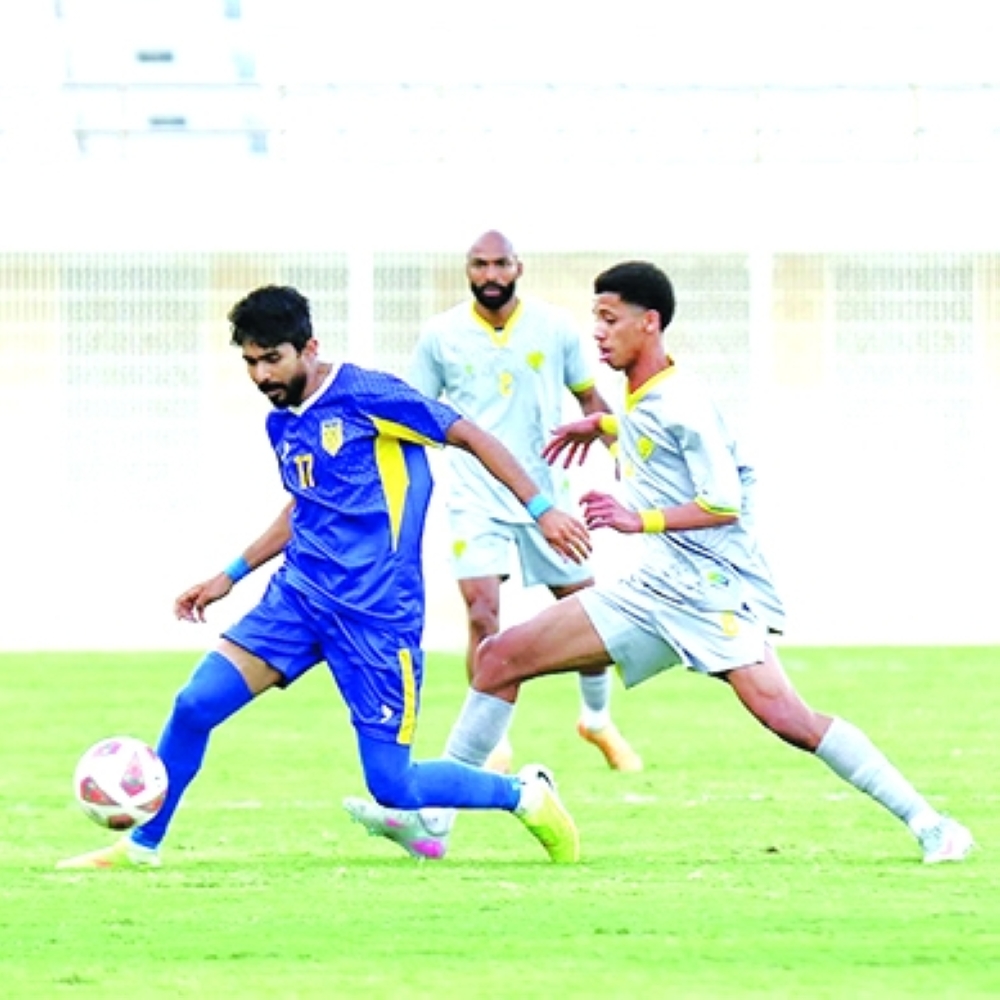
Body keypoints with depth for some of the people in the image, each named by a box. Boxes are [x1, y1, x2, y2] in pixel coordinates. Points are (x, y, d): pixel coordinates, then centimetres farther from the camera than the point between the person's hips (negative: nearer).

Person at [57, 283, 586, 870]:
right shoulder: (282, 424, 11)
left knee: (392, 787, -7)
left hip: (377, 614, -6)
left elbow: (471, 437, -7)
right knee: (195, 704, -8)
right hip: (300, 595, 6)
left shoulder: (366, 395, -11)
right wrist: (232, 575, 28)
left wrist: (541, 509, -12)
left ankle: (528, 795, 18)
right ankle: (141, 847, 8)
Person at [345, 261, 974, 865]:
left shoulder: (681, 405, -14)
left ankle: (925, 821, -20)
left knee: (784, 716, -27)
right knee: (501, 657, 3)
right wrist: (602, 424, 32)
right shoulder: (638, 404, 11)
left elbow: (724, 503, -20)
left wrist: (640, 519, -26)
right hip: (657, 591, 9)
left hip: (717, 591, -9)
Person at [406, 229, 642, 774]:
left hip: (544, 490, 2)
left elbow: (589, 397, 10)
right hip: (476, 497, -1)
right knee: (482, 614, -15)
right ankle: (493, 742, -3)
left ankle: (597, 716, 32)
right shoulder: (441, 335, -1)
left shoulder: (554, 326, 0)